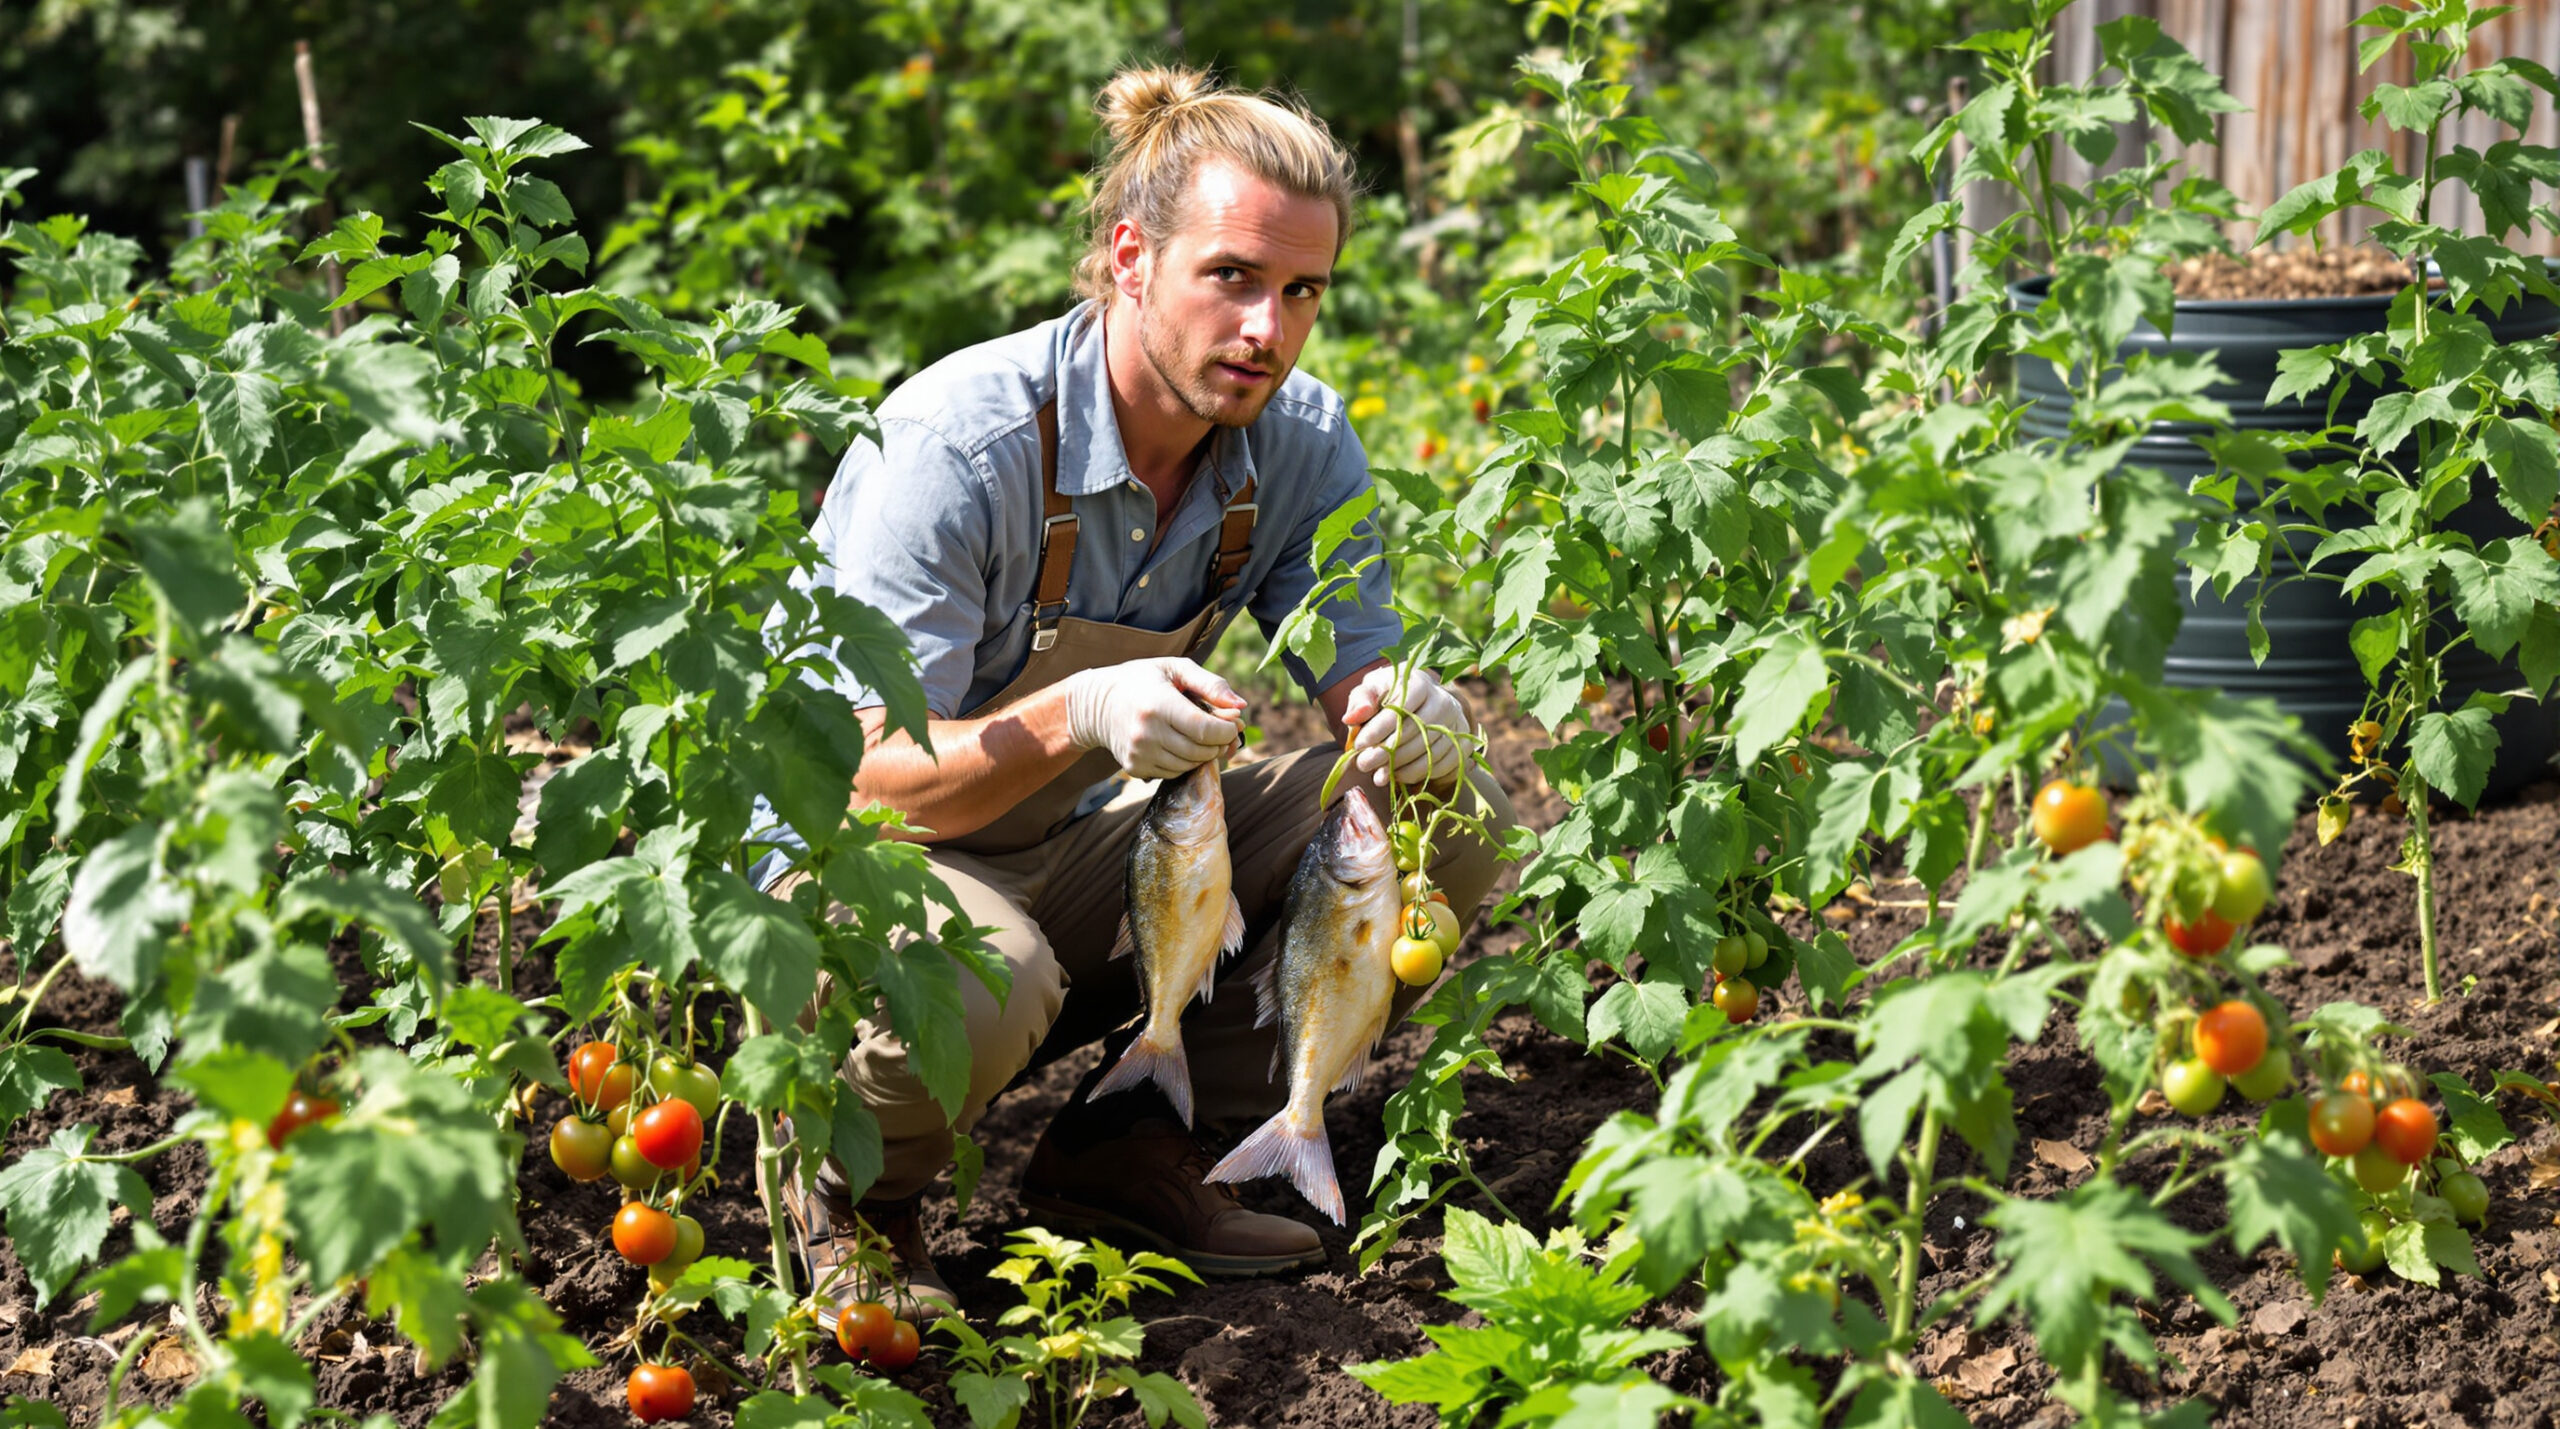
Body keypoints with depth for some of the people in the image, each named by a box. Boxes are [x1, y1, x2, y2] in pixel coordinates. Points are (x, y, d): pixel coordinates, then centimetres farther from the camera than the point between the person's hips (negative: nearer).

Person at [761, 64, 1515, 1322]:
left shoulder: (1298, 443, -9)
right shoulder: (960, 441, -26)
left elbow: (1358, 680, -6)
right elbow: (866, 777, -26)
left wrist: (1412, 711, -32)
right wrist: (1077, 717, -46)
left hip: (1064, 864, 6)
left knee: (1451, 815, -10)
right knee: (978, 988, -42)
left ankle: (1130, 1148, -2)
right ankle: (848, 1180, -4)